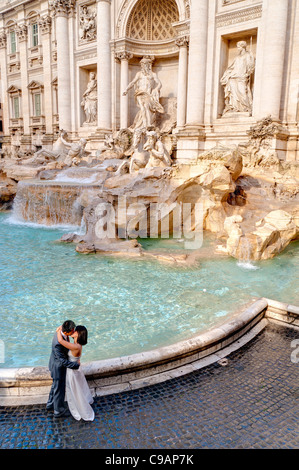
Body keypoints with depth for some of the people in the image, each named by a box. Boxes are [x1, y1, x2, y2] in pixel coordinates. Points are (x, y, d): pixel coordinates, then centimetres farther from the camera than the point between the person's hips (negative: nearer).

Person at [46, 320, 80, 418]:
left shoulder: (61, 330, -16)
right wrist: (76, 365, -20)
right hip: (58, 367, -8)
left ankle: (50, 404, 54)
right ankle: (58, 410, 41)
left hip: (56, 362, 8)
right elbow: (63, 361, -31)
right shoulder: (57, 343, -42)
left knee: (55, 385, 31)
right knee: (59, 389, 17)